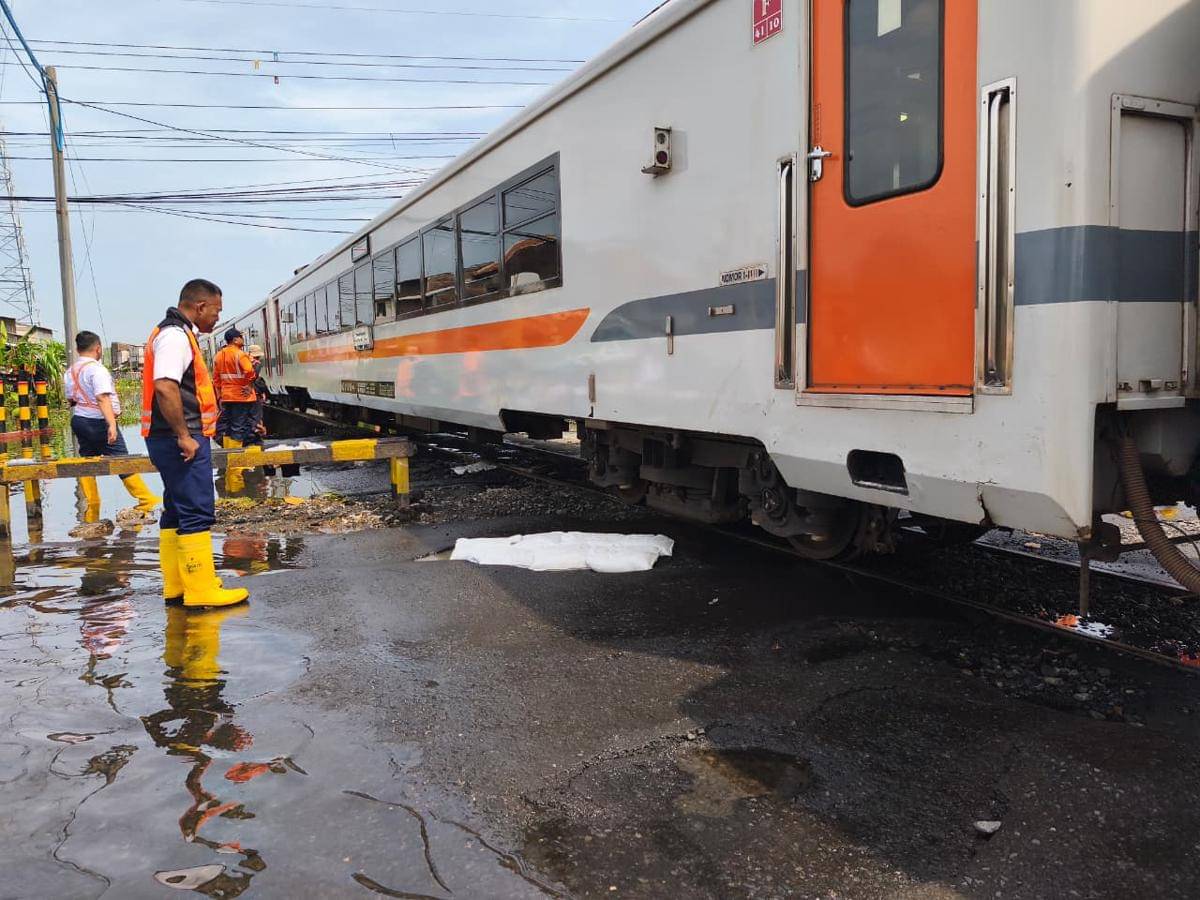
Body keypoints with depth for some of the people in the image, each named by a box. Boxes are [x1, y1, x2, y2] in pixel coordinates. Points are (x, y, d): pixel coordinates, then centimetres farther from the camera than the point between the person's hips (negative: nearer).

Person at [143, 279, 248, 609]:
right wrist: (184, 436, -24)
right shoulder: (175, 336, -15)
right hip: (182, 441, -11)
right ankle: (201, 591, -5)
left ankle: (176, 585, 22)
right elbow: (165, 388, -27)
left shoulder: (177, 334, 19)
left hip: (180, 439, 11)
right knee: (197, 513, -8)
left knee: (177, 512, 14)